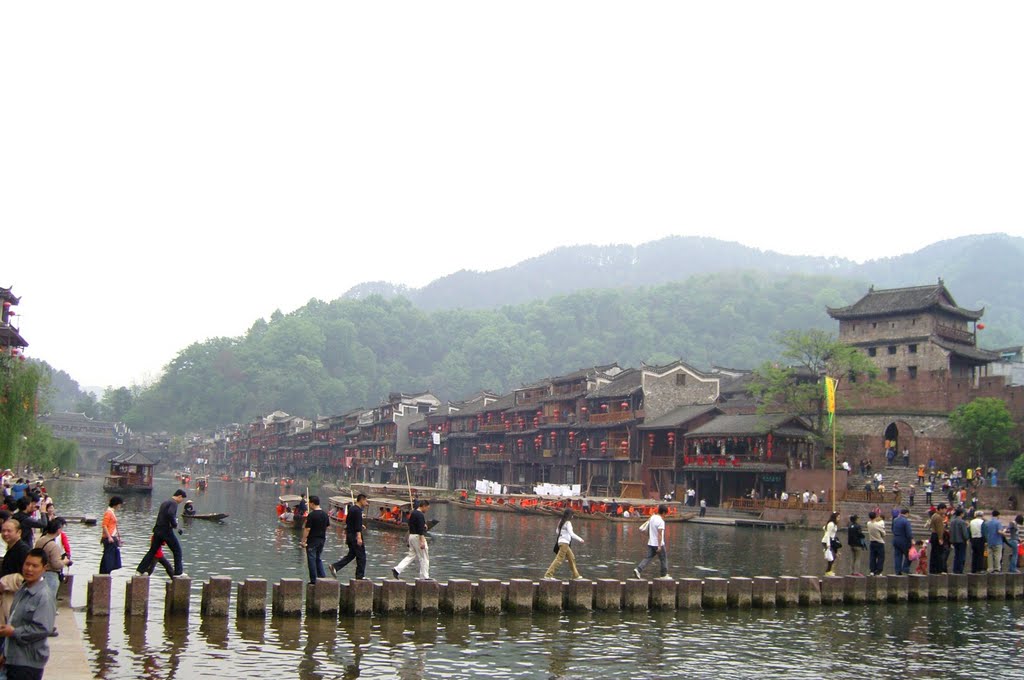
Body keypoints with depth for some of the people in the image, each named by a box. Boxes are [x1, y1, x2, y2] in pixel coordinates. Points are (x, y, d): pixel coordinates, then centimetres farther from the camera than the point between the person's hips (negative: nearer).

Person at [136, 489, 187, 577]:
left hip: (157, 529, 8)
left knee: (153, 550, 15)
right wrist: (175, 525, -15)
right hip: (166, 530, -8)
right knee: (177, 550, 3)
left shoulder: (165, 502, 18)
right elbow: (170, 514, -27)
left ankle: (141, 569, 16)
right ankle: (178, 572, 3)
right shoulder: (173, 503, -10)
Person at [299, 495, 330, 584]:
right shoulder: (325, 514, 6)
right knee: (318, 558, 19)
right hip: (322, 539, 7)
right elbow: (327, 526, 13)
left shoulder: (311, 515, -16)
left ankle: (313, 580, 2)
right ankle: (322, 576, 10)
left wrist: (303, 541, -12)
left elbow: (307, 529, -16)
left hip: (312, 540, -7)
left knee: (311, 559, 1)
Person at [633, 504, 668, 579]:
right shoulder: (661, 521, -17)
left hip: (650, 544, 7)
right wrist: (659, 546, -23)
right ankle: (664, 574, 20)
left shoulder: (652, 518, 7)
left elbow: (648, 530, 18)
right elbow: (659, 534, -22)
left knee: (648, 558, 5)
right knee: (664, 559, 10)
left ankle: (638, 569, -11)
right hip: (658, 544, -7)